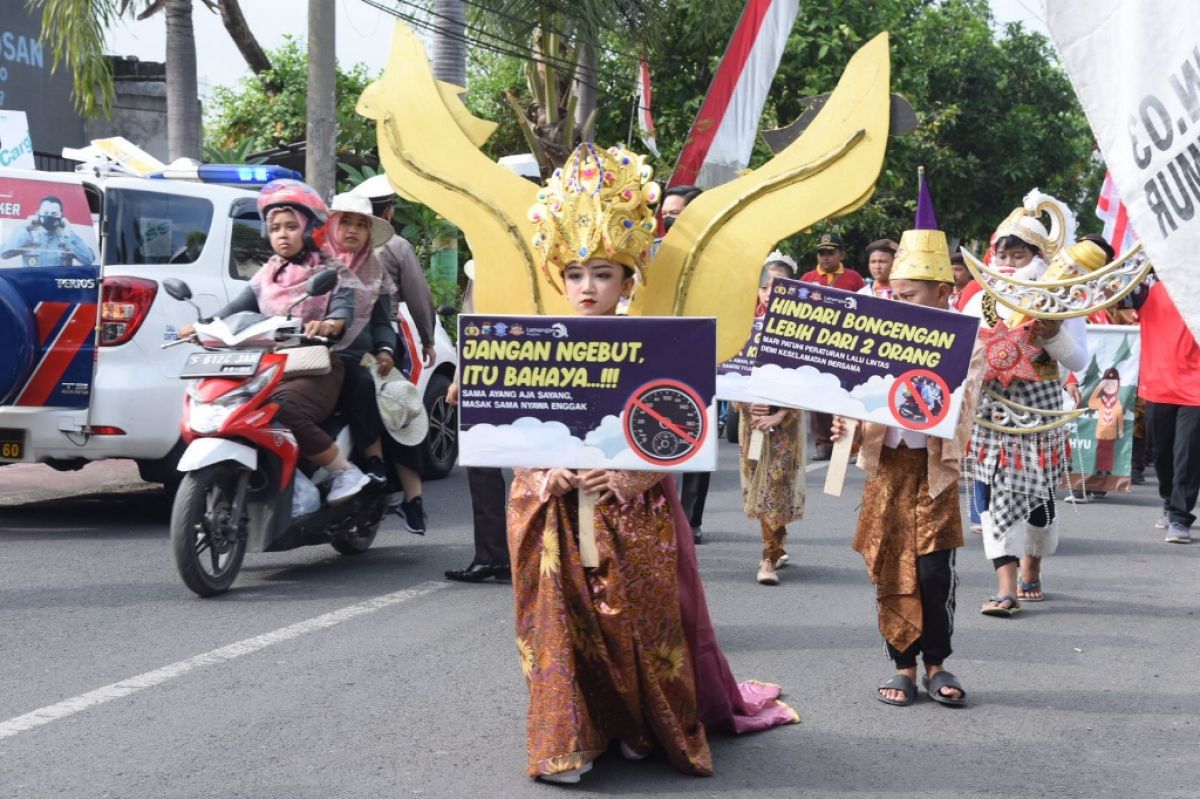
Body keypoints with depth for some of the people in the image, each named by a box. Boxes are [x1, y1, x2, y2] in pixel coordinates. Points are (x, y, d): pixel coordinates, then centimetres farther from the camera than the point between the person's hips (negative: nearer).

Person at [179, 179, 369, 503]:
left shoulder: (331, 273, 7)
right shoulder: (266, 276, 22)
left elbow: (344, 309, -11)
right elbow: (237, 308, 11)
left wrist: (329, 324, -35)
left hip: (316, 368, -5)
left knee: (285, 409, -35)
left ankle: (344, 470, -19)